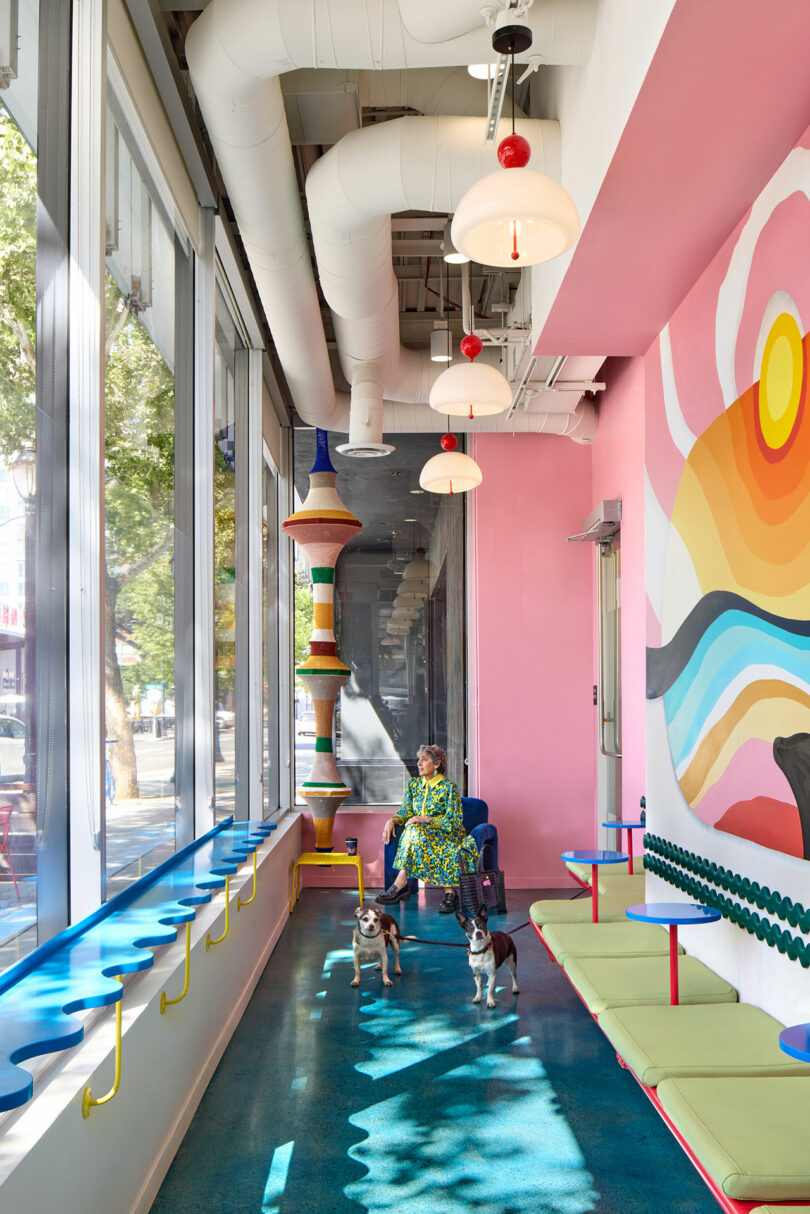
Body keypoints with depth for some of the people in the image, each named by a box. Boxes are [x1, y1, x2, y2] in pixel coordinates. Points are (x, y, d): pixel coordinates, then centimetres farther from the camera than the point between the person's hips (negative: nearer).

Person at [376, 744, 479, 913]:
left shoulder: (448, 787, -7)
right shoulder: (413, 784, 12)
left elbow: (454, 821, -13)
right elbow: (406, 812, 7)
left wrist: (426, 820, -23)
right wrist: (392, 821, -15)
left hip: (448, 836, -5)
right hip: (420, 833, 5)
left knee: (415, 831, -34)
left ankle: (400, 884, -30)